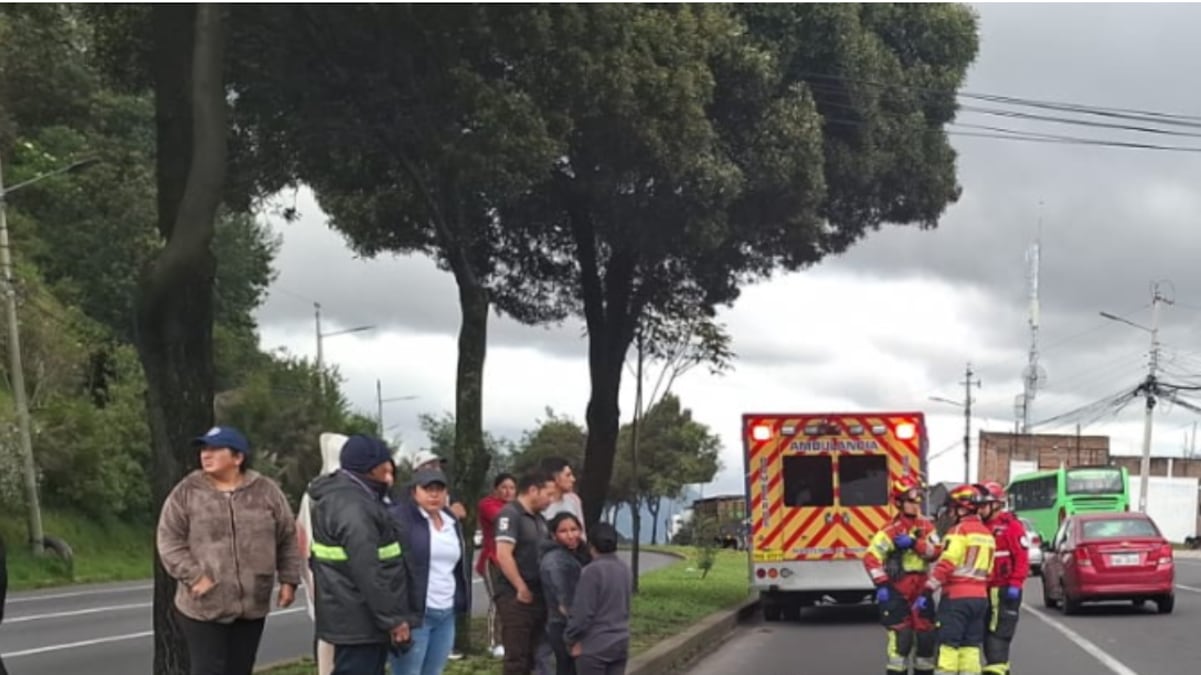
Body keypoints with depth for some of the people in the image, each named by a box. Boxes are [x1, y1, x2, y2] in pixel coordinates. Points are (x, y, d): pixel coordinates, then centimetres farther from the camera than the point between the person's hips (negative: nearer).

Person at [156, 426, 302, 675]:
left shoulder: (266, 491, 1)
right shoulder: (187, 492, -4)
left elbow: (287, 538, 9)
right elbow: (169, 540, -5)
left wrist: (288, 580, 5)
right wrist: (194, 577, -15)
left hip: (252, 605, 2)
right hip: (204, 606, -2)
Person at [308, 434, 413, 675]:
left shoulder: (340, 495, 14)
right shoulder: (352, 506, -21)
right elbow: (368, 572, -26)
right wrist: (393, 619, -20)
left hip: (356, 617, 11)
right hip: (359, 620, -11)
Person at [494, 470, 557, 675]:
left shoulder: (538, 518, 15)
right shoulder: (510, 514, -13)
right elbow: (503, 555, -22)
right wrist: (522, 589, -18)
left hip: (537, 595, 9)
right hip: (516, 596, -9)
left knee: (533, 655, 14)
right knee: (516, 657, -6)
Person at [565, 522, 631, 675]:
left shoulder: (593, 571, -17)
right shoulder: (625, 570, 7)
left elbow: (582, 611, -16)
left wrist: (571, 638, -5)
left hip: (594, 645, -7)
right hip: (621, 642, 7)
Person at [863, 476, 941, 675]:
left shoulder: (926, 526, 8)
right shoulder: (892, 530, -9)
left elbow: (934, 552, -7)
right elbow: (871, 558, -16)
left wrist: (914, 543, -22)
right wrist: (881, 584, -21)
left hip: (921, 590, 6)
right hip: (897, 592, -6)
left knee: (926, 637, 9)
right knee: (901, 639, -11)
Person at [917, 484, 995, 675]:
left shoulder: (960, 531, -11)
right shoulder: (987, 533, 15)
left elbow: (945, 565, -18)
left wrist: (927, 592, -17)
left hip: (956, 596, -8)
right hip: (980, 597, 8)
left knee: (948, 645, -6)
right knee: (971, 647, 9)